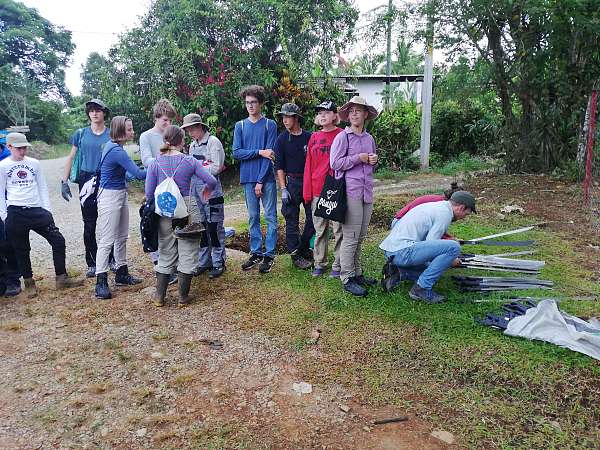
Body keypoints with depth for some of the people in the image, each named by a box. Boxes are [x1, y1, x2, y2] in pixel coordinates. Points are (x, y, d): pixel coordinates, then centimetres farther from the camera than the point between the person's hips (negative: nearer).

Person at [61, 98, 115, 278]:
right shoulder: (81, 134, 7)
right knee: (89, 225, 4)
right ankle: (92, 263, 14)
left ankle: (112, 259, 18)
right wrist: (64, 182, 3)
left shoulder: (112, 134, 4)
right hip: (87, 181, 1)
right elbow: (71, 158, 10)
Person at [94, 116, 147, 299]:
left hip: (120, 194, 10)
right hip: (109, 197, -10)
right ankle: (101, 283, -1)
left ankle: (122, 274, 26)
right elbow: (139, 174, -24)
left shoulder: (113, 146, 8)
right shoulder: (117, 152, -21)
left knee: (122, 237, 15)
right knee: (107, 241, -6)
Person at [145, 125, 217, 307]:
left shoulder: (155, 163, 0)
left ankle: (159, 296, 19)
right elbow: (211, 181, -9)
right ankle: (183, 297, 14)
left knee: (165, 254, 16)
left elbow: (149, 193, -2)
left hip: (164, 213, 3)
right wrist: (207, 189, 12)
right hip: (186, 211, -2)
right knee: (187, 253, 9)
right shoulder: (189, 161, -5)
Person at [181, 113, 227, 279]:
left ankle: (218, 263, 8)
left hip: (211, 190, -7)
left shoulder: (213, 142, -6)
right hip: (196, 190, 7)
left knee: (214, 227, -2)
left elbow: (217, 167, -14)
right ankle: (204, 262, 20)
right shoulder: (193, 145, 17)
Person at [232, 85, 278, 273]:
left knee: (270, 217, 1)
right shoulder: (240, 126, 9)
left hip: (266, 178, -3)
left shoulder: (269, 125, 0)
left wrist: (261, 180, -13)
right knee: (253, 217, 10)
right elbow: (236, 153, 0)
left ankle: (269, 254, 10)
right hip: (247, 178, 3)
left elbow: (270, 155, -7)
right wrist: (260, 152, -12)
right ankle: (255, 252, 20)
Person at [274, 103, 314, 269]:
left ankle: (304, 249, 24)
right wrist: (283, 189, -10)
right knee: (292, 220, 1)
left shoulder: (309, 137, 6)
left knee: (313, 218, 5)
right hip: (292, 183, -2)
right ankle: (296, 255, 12)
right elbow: (279, 166, -2)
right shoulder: (282, 139, 1)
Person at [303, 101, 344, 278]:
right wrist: (307, 192, 6)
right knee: (319, 230, 12)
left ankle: (338, 265, 15)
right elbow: (309, 166, 10)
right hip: (317, 192, 4)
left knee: (338, 229, 3)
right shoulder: (314, 138, 11)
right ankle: (319, 263, 23)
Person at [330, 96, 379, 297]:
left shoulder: (370, 138, 16)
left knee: (360, 237, 13)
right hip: (350, 192, -7)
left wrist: (373, 161, 4)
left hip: (367, 192, 7)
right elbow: (335, 163, -11)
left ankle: (356, 273, 24)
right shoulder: (342, 137, -3)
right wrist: (359, 158, -11)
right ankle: (347, 278, 2)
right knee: (350, 238, -6)